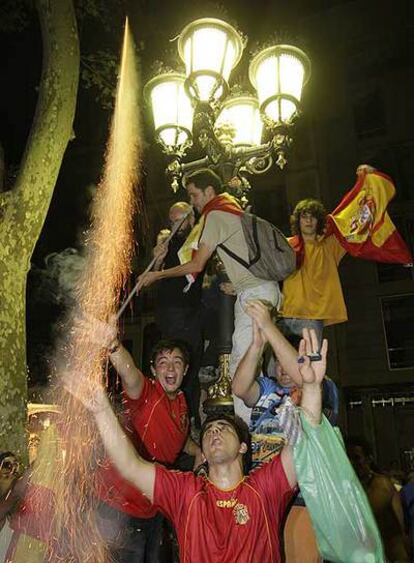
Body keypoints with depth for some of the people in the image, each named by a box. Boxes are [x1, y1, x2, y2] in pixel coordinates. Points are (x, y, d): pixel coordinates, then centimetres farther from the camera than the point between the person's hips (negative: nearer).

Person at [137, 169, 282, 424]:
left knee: (242, 368, -12)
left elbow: (196, 265, -7)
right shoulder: (233, 210, 23)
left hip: (254, 293, -10)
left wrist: (158, 275, 2)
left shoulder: (215, 215, -7)